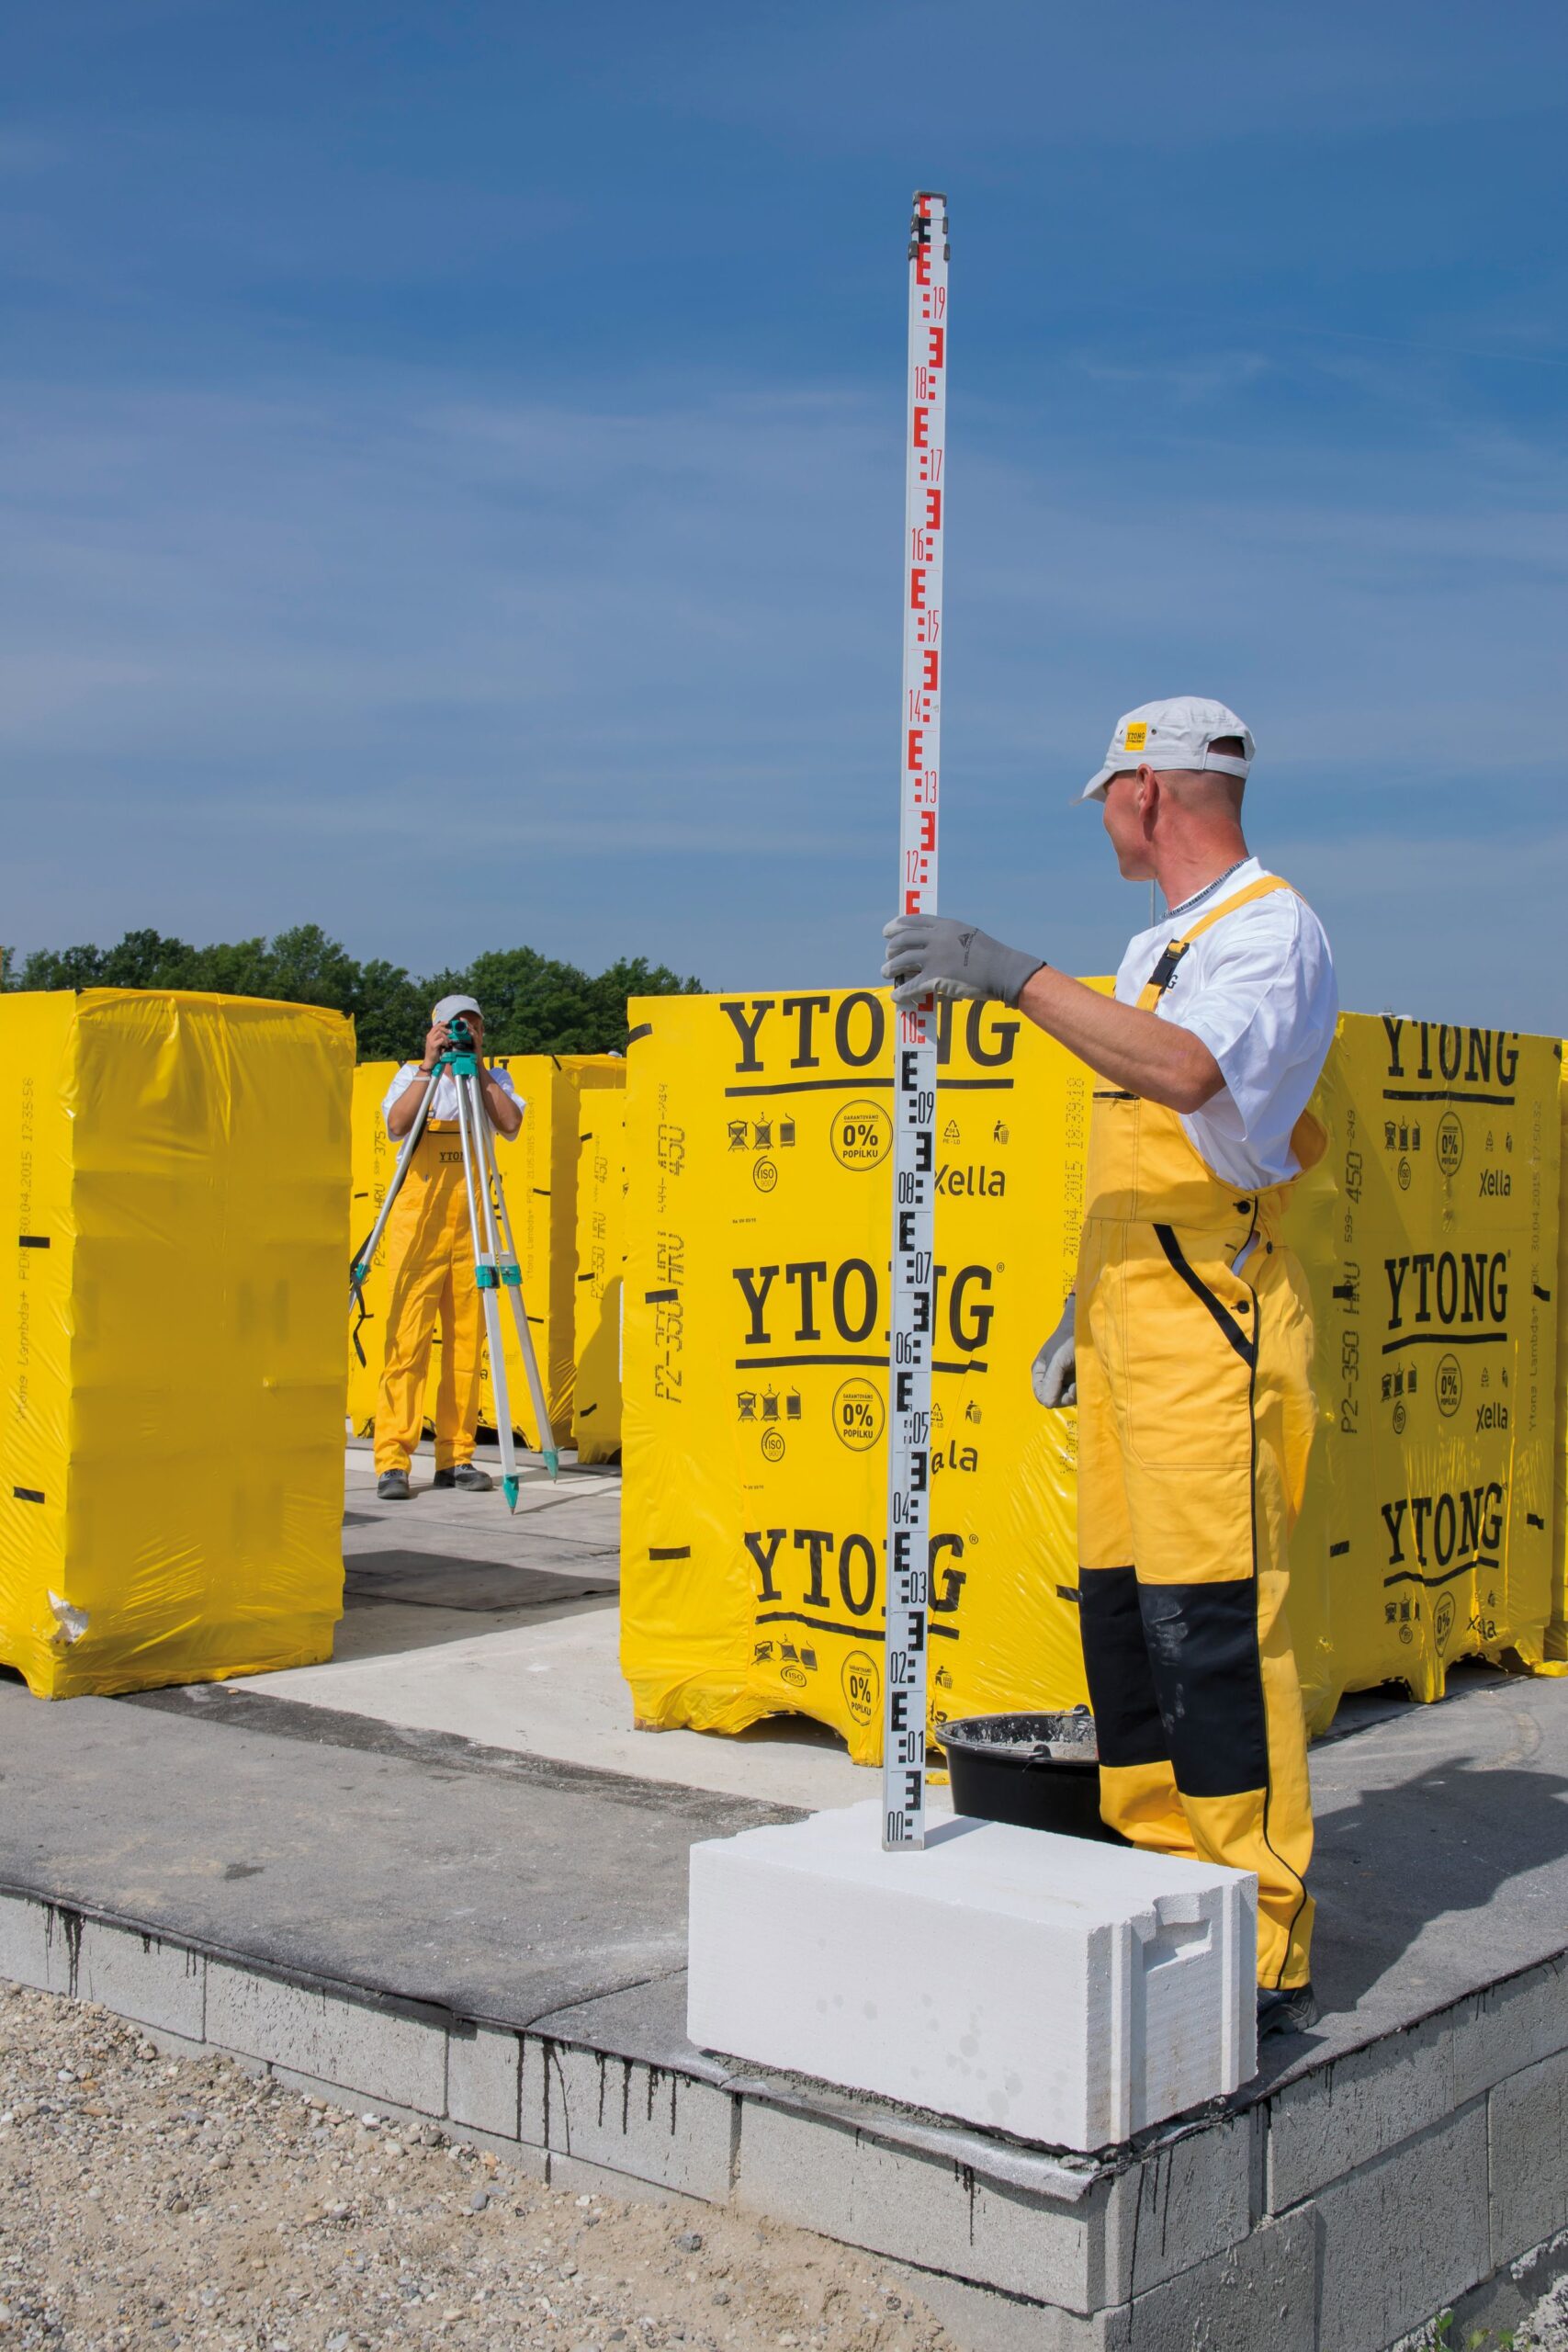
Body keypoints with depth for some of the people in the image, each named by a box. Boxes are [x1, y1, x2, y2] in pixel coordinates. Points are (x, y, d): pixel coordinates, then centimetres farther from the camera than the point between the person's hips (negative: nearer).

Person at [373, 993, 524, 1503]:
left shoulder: (494, 1080, 10)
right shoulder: (412, 1076, 5)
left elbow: (511, 1124, -10)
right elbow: (396, 1124, -15)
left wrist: (478, 1069, -11)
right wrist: (430, 1067, -17)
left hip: (472, 1227, 3)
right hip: (418, 1225, -3)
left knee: (467, 1343, 4)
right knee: (407, 1341, -8)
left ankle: (456, 1457, 11)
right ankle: (392, 1461, -8)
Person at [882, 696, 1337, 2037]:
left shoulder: (1271, 928, -8)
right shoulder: (1154, 950, 22)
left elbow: (1190, 1074, -29)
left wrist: (1018, 976, -30)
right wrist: (1086, 1303, 24)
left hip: (1213, 1325, -9)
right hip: (1129, 1329, 10)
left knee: (1213, 1625, -12)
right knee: (1121, 1614, 8)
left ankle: (1264, 1957, -6)